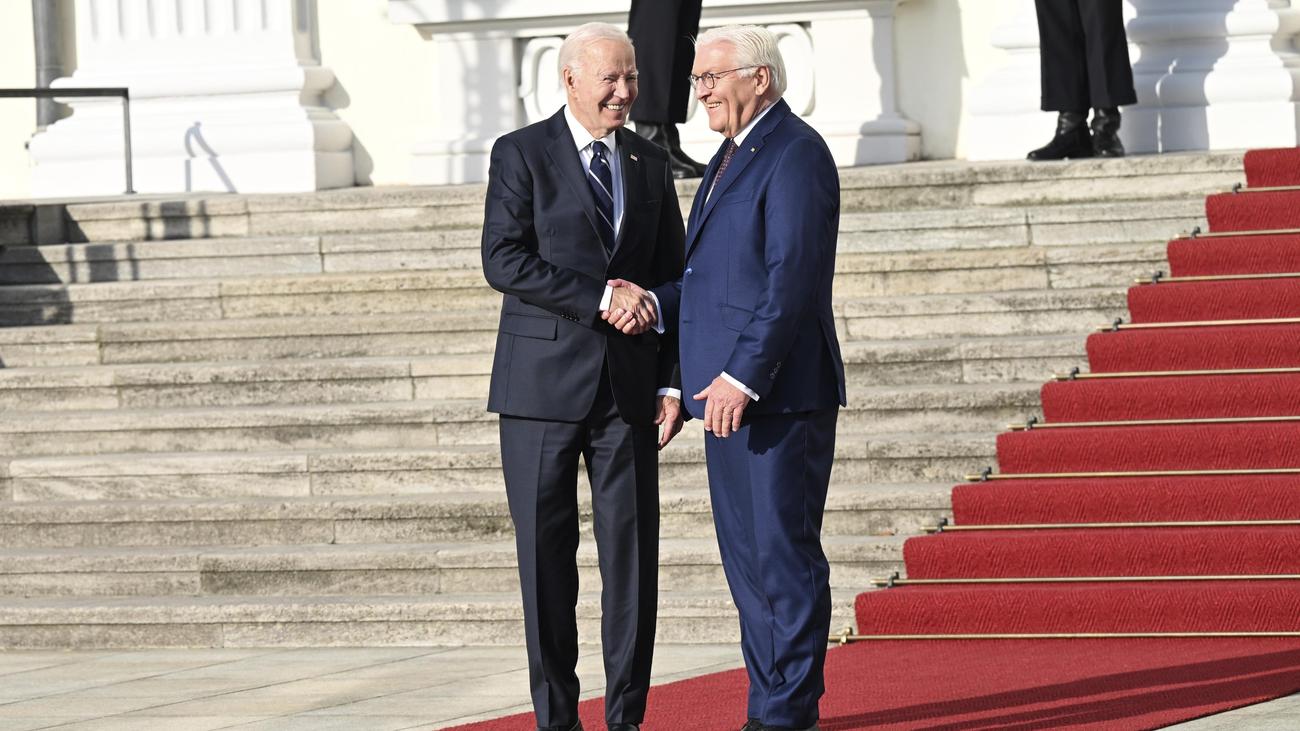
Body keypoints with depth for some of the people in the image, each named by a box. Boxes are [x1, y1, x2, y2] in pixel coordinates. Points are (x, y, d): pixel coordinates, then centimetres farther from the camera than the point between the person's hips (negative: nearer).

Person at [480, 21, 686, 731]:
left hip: (627, 387, 3)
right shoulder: (521, 155, 0)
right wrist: (601, 296, -17)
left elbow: (671, 279, 14)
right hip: (542, 382, -3)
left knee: (633, 553, 1)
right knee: (546, 556, 1)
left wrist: (672, 382, 5)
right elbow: (503, 260, -11)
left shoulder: (650, 164, 13)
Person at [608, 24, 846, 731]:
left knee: (784, 554, -6)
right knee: (746, 559, 11)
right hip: (730, 390, 10)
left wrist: (743, 376, -22)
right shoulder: (731, 157, 20)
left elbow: (791, 277, -18)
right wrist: (656, 301, 4)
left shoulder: (795, 153, -11)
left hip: (778, 395, -10)